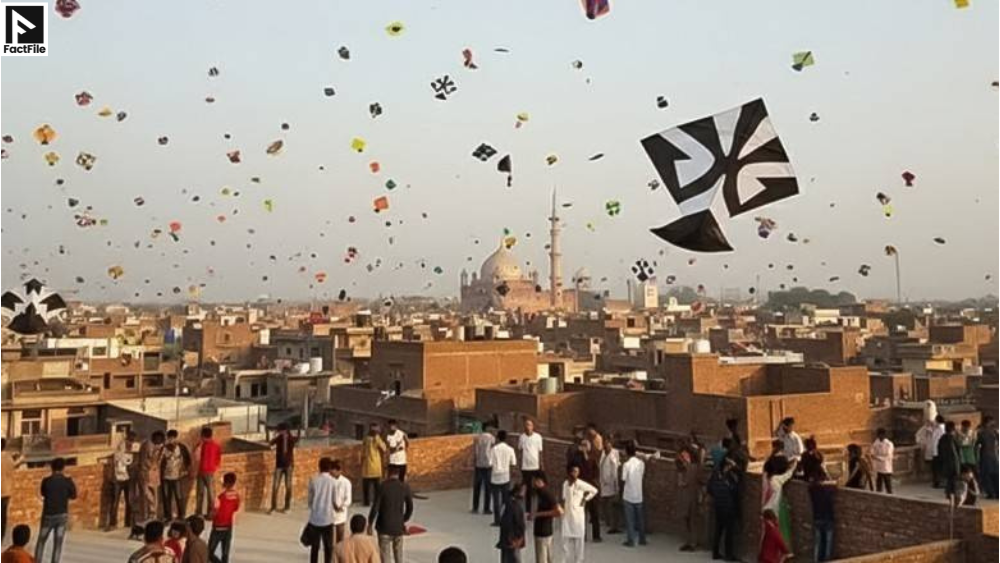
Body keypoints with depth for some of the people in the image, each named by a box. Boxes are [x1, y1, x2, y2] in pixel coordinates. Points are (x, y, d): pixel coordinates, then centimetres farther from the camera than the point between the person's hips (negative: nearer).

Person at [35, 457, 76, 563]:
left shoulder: (46, 481, -7)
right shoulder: (68, 481, -7)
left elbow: (43, 494, 11)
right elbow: (73, 496, 7)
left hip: (48, 515, 0)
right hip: (62, 515, 0)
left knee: (41, 541, 18)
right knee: (58, 544, 4)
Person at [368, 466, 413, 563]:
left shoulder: (383, 486, -14)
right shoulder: (405, 487, -5)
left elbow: (375, 507, -13)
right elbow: (410, 508, 2)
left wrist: (370, 524, -1)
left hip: (384, 527, -3)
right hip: (398, 527, 3)